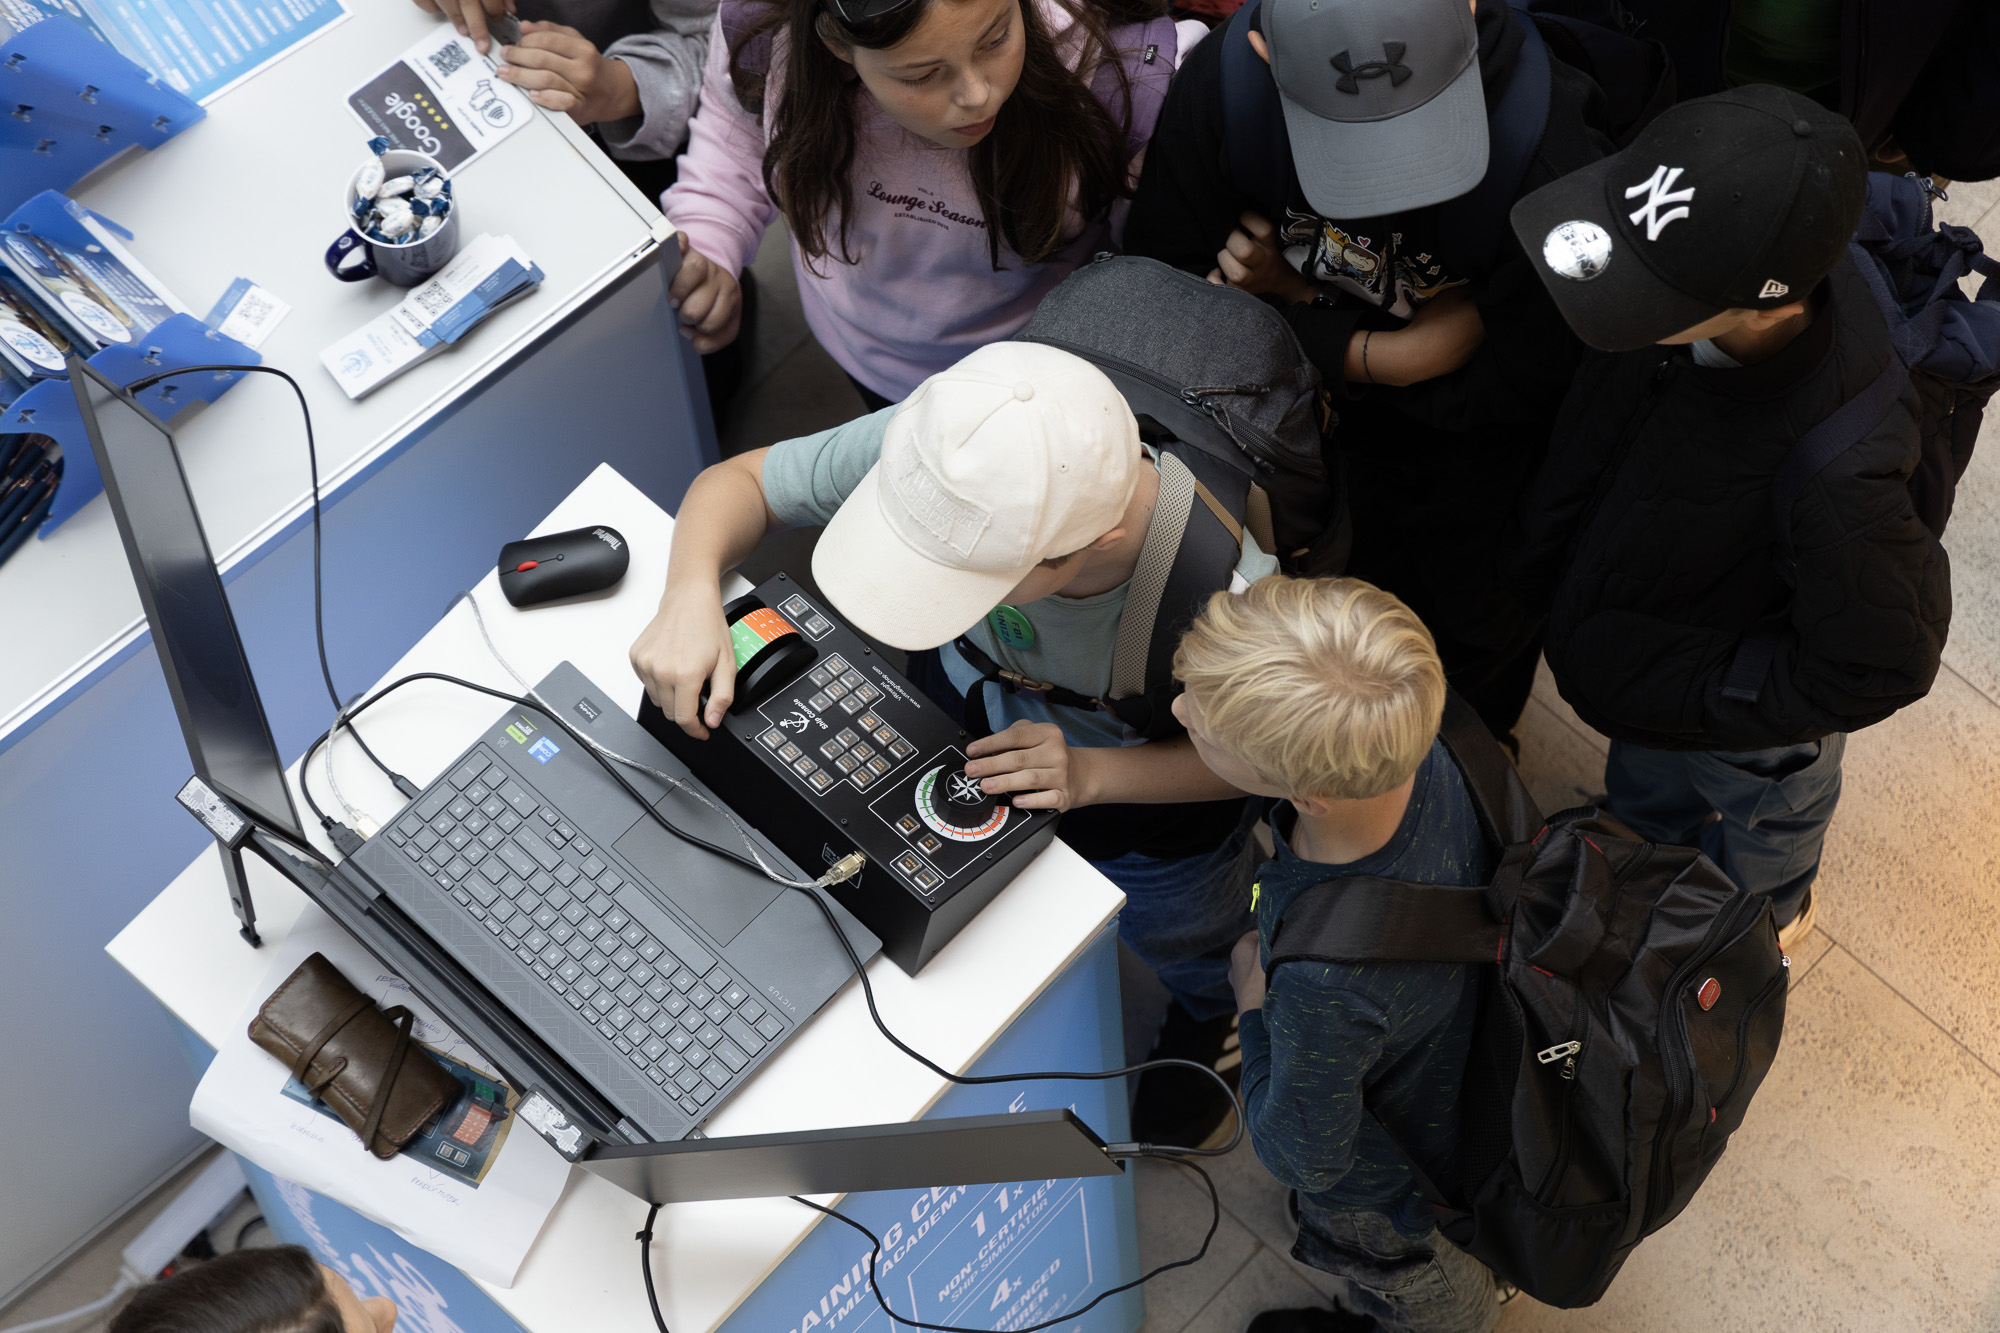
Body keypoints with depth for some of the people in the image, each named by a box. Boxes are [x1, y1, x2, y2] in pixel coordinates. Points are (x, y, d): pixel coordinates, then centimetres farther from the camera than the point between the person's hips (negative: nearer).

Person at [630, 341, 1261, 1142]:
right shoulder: (934, 446, -39)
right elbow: (739, 480, -21)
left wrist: (1088, 774, -38)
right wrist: (691, 595, -41)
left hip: (1148, 784, -2)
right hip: (968, 701, 2)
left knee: (1174, 940, 28)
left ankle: (1209, 1018, 66)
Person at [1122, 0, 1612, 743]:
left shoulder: (1555, 152, -40)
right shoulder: (1219, 83, -33)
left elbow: (1500, 387, -30)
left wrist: (1292, 305, -29)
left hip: (1478, 458, -2)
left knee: (1482, 626, 27)